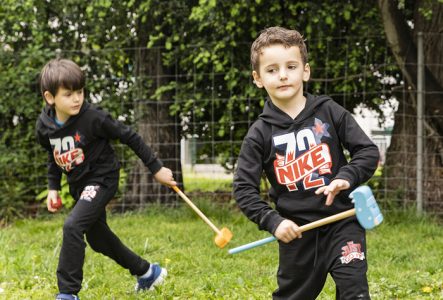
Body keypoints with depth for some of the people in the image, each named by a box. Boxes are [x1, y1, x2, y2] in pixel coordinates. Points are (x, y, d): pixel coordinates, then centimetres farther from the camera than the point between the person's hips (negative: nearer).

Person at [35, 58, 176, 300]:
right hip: (79, 185, 7)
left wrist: (156, 168, -12)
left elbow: (129, 137, -16)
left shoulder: (93, 118, -24)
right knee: (97, 237, 18)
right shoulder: (44, 126, -8)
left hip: (101, 180, -7)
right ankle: (147, 272, 38)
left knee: (73, 226, -24)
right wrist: (53, 188, 8)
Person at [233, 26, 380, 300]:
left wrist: (346, 177, -20)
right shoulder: (261, 133, -3)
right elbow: (244, 188, -2)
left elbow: (368, 151, -1)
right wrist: (272, 221, -15)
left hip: (342, 222, -1)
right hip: (297, 230, 1)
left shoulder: (330, 112, -2)